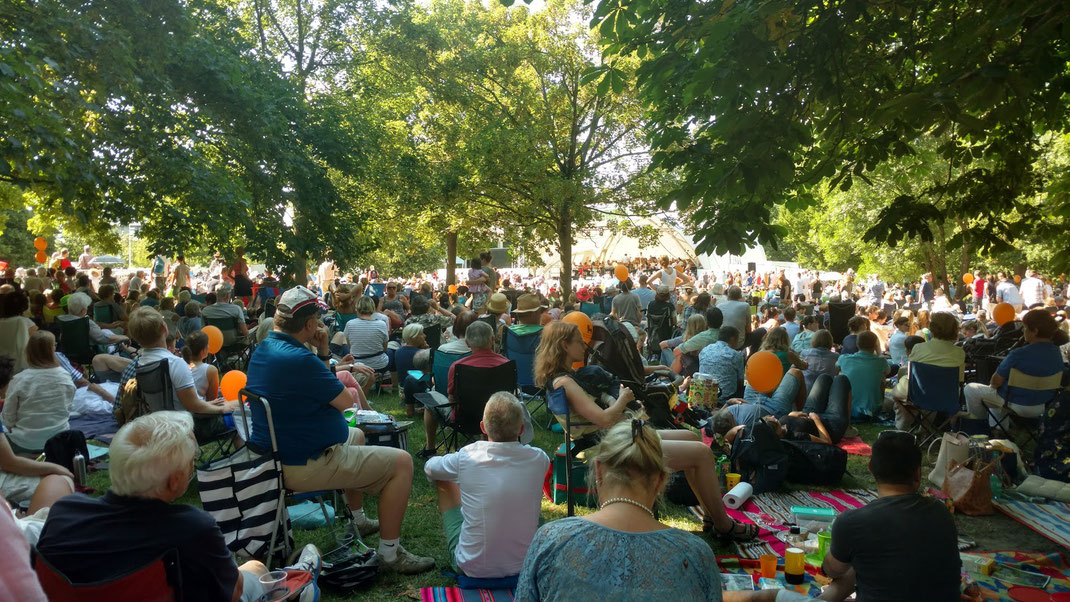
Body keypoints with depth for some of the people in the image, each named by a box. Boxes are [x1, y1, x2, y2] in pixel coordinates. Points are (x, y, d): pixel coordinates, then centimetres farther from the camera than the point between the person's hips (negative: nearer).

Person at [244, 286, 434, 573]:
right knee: (402, 462, -8)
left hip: (276, 452, 11)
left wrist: (323, 354, 0)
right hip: (305, 465, -11)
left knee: (356, 436, 34)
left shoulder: (263, 349, 4)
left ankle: (358, 521, 45)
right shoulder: (299, 359, -27)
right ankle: (390, 552, 2)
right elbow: (346, 401, -14)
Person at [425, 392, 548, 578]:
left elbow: (429, 468, 7)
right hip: (525, 565, 2)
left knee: (445, 482, 17)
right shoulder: (538, 459, -13)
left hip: (473, 568, -2)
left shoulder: (466, 458, -18)